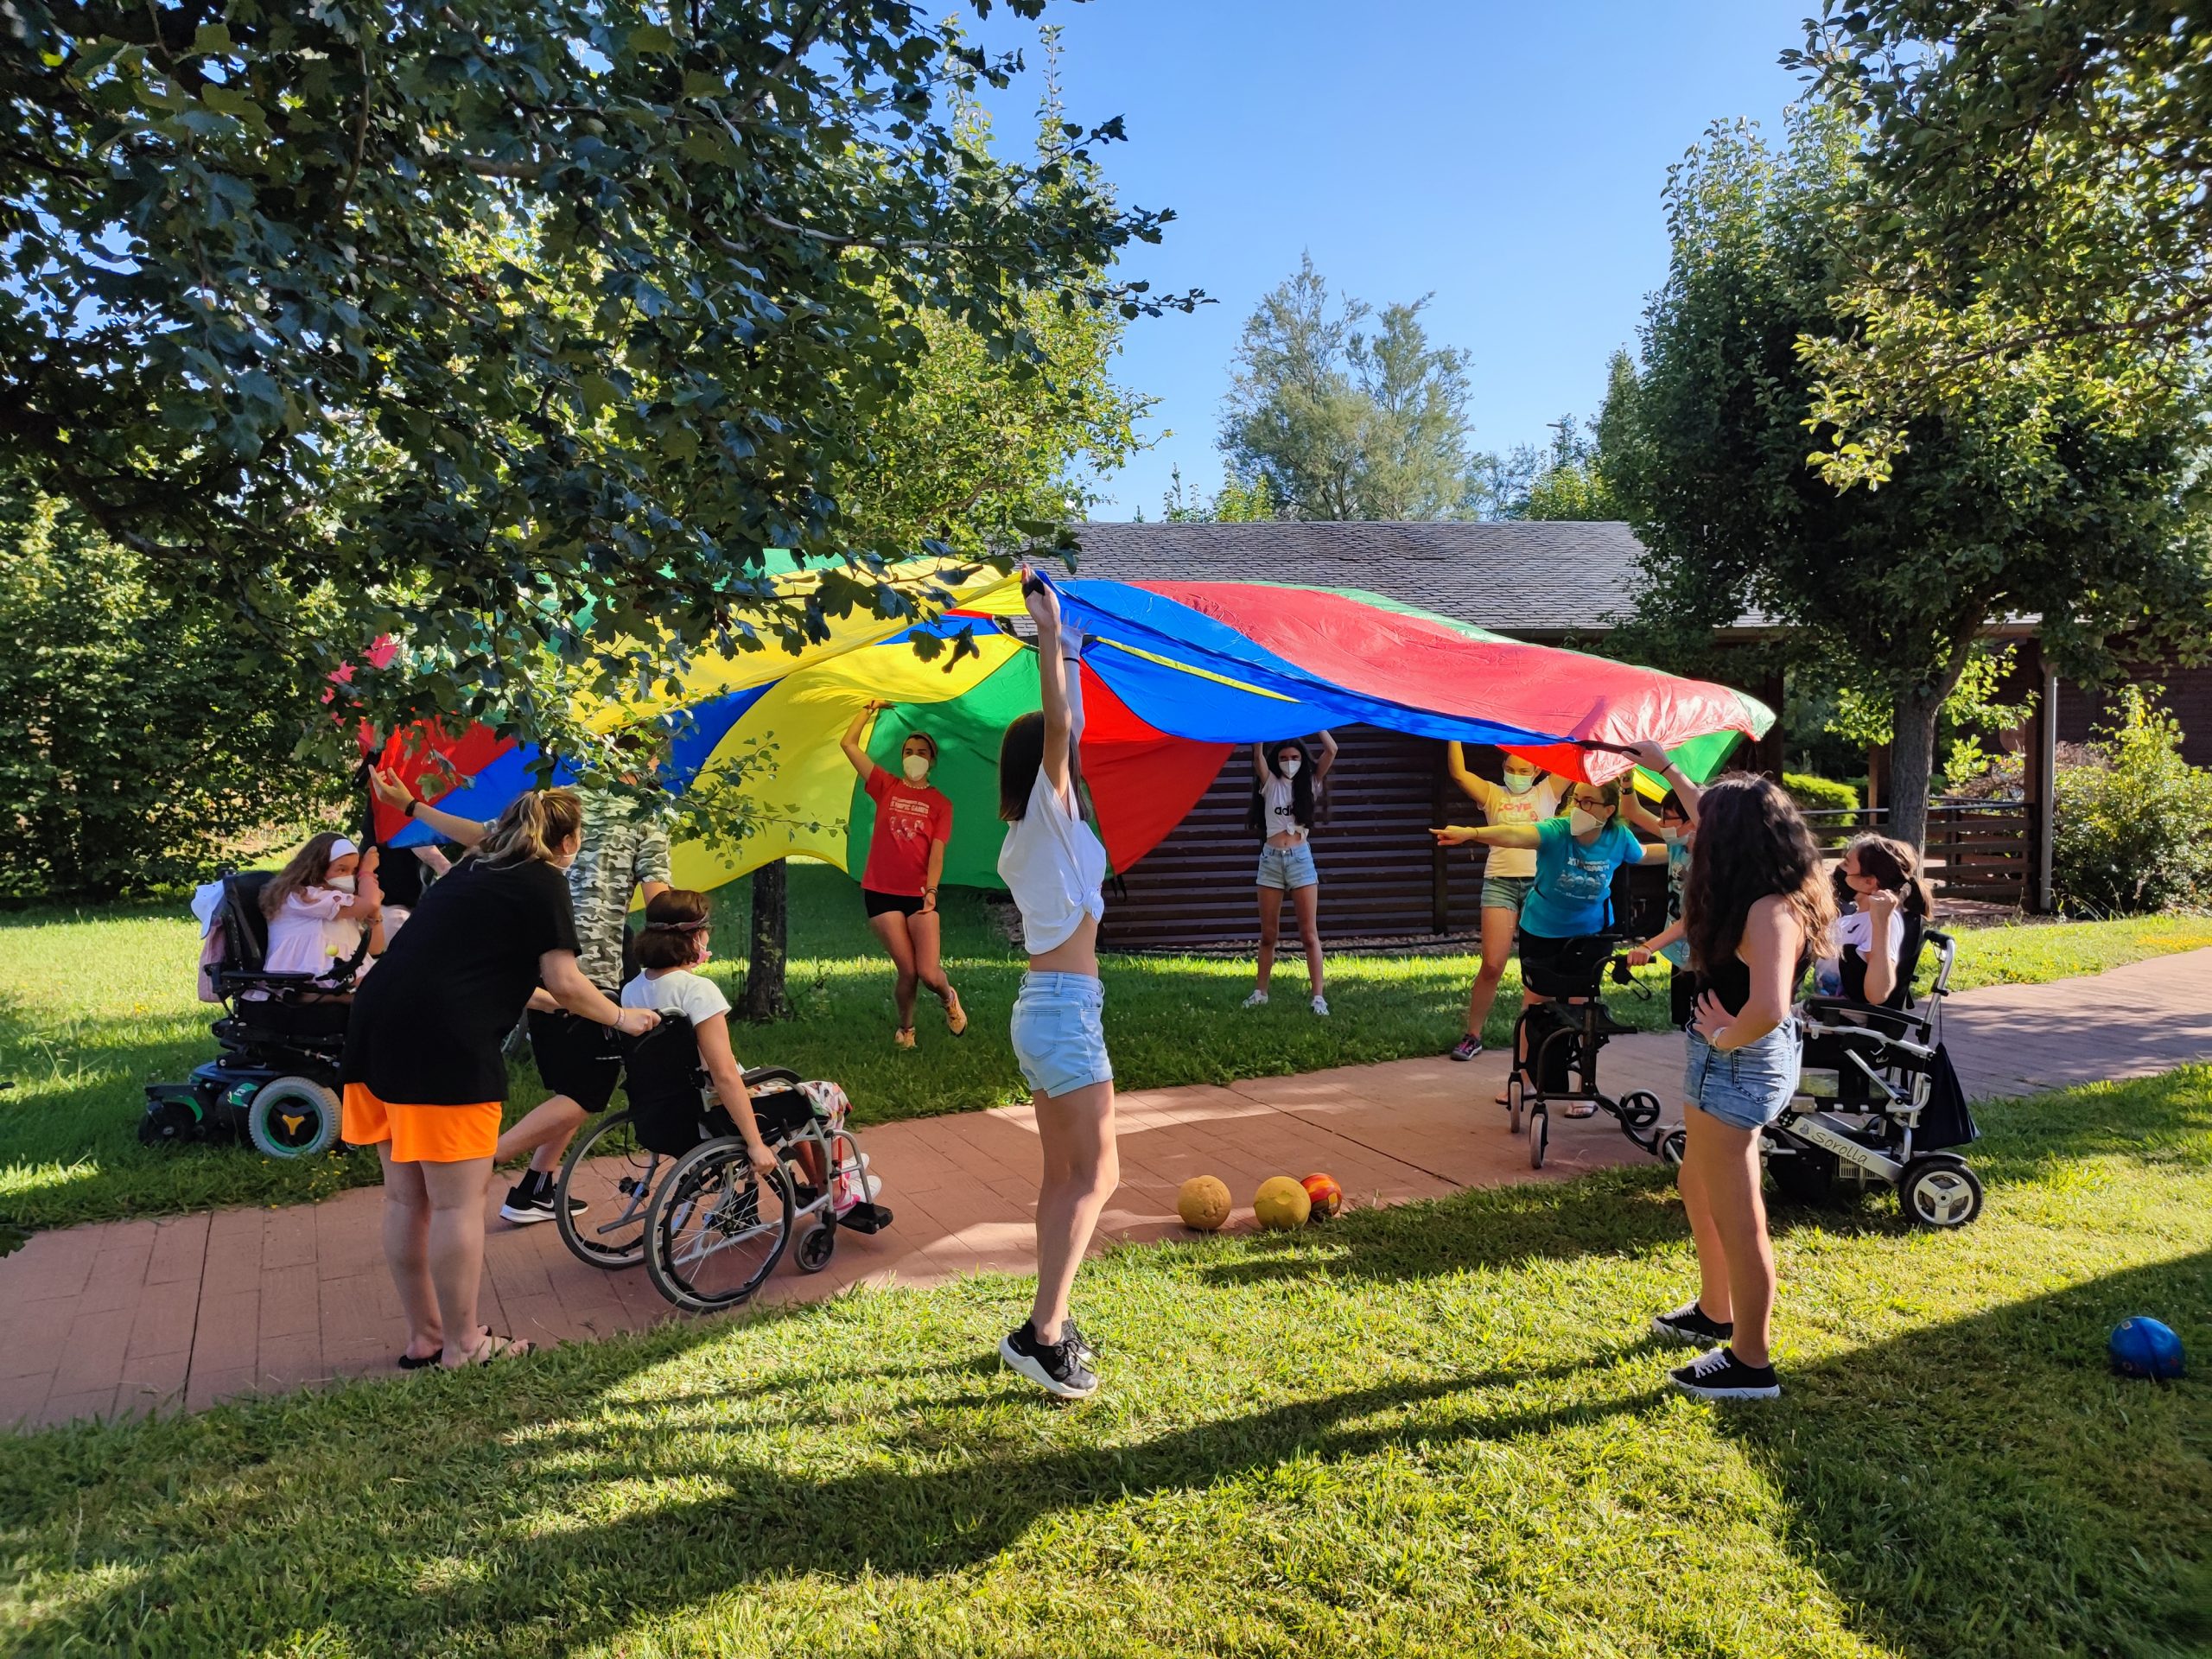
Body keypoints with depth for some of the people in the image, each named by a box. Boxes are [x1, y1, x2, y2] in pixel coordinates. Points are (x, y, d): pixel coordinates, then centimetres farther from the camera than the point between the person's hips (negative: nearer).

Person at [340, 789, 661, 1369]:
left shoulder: (472, 873, 23)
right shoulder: (544, 882, 0)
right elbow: (564, 983, -2)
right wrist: (621, 1017, 14)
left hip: (377, 1026, 9)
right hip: (444, 1045, -8)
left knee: (406, 1198, 15)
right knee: (457, 1202, 2)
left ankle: (423, 1337, 27)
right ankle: (462, 1345, 13)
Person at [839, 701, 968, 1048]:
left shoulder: (940, 803, 6)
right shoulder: (886, 787, 7)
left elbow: (937, 851, -4)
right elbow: (848, 744, 2)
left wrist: (931, 891, -15)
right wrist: (870, 710, 7)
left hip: (919, 894, 0)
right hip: (881, 892, 0)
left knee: (929, 975, -9)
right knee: (908, 971, -5)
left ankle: (949, 997, 28)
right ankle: (905, 1028, 23)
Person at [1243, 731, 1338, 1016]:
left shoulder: (1309, 783, 6)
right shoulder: (1270, 783, 6)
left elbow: (1331, 750, -4)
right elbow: (1257, 754, -10)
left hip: (1301, 859, -1)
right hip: (1271, 859, 1)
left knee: (1309, 932, -3)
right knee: (1268, 933, 9)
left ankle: (1318, 996, -3)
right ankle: (1260, 992, 19)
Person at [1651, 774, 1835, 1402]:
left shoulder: (1769, 909, -26)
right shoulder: (1768, 897, 3)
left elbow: (1767, 1010, -41)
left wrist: (1723, 1037, -23)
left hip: (1737, 1066, -11)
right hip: (1727, 1064, 11)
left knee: (1736, 1218, 3)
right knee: (1699, 1192, 27)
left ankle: (1750, 1365, 18)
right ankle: (1714, 1314, 46)